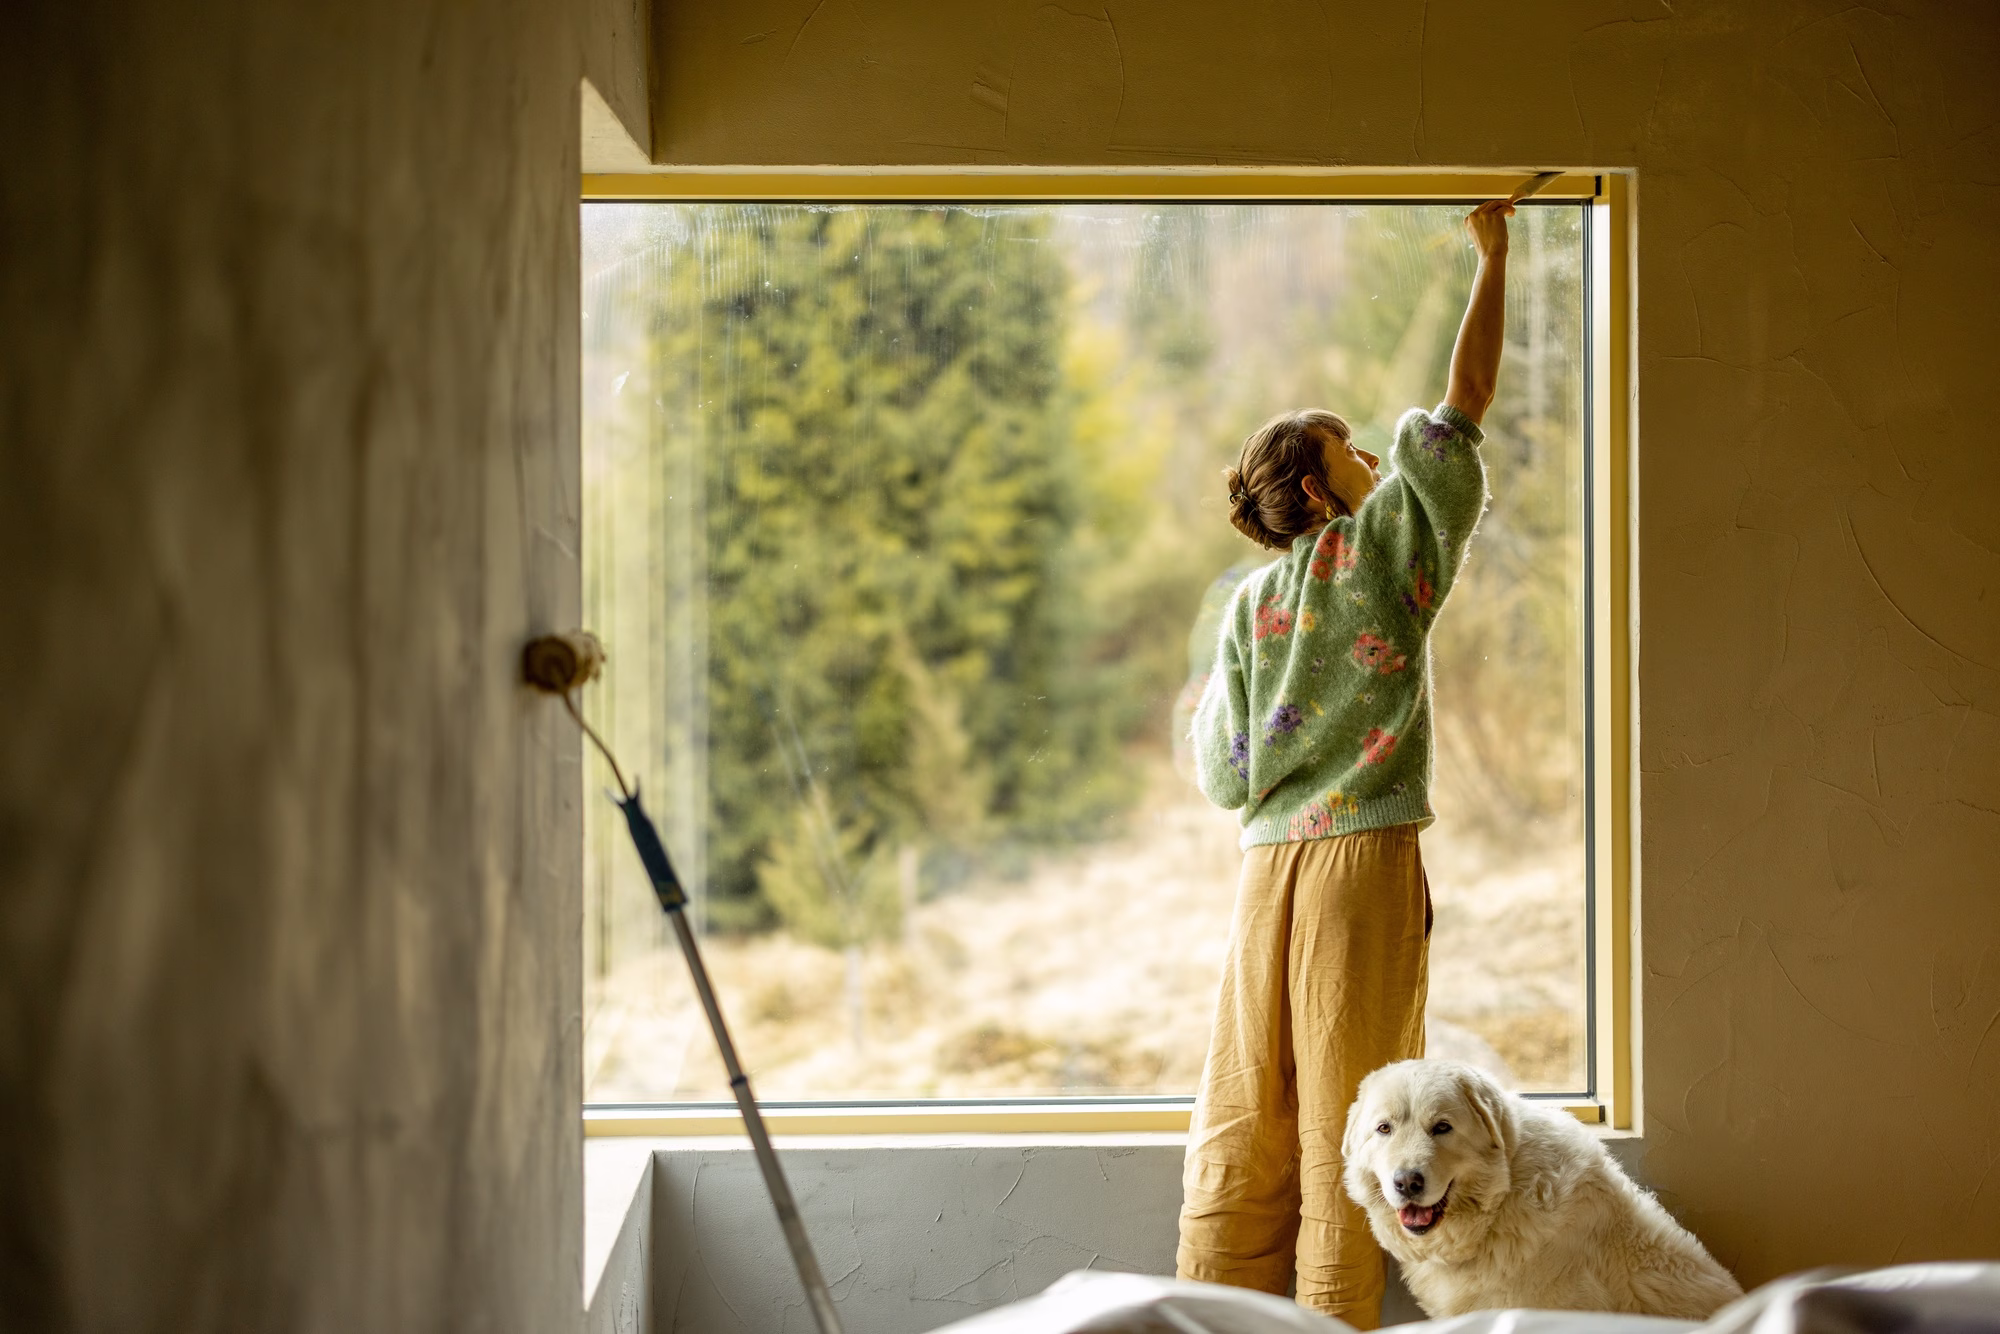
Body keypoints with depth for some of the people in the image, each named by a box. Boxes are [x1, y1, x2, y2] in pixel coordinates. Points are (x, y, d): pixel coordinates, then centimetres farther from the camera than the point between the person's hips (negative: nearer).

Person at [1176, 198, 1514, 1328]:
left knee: (1245, 1113, 7)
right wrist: (1495, 260, 11)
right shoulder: (1384, 548, 1)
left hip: (1271, 864, 4)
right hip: (1368, 856, -4)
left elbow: (1225, 777, 6)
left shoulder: (1250, 604, 10)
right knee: (1346, 1112, 0)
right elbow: (1460, 411, 4)